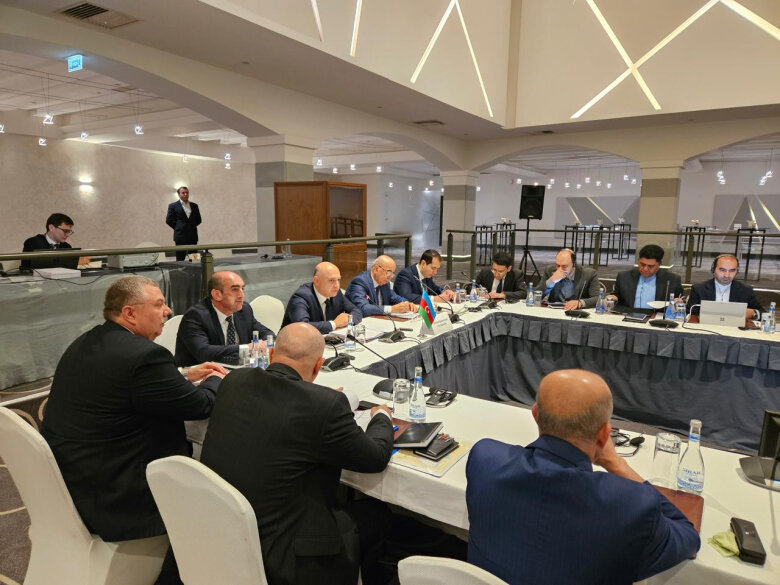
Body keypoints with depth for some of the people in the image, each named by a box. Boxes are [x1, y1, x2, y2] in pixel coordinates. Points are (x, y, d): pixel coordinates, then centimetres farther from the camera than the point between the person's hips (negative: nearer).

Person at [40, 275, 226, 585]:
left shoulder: (85, 344, 5)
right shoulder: (144, 355, -25)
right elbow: (199, 405, -13)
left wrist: (185, 376, 17)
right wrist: (216, 381, 7)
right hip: (107, 498, -9)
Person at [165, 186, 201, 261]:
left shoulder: (194, 206, 12)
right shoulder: (173, 206, 2)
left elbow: (198, 220, 17)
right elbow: (168, 220, 1)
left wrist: (192, 227, 6)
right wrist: (178, 228, 0)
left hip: (193, 236, 3)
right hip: (180, 236, -3)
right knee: (180, 260, -1)